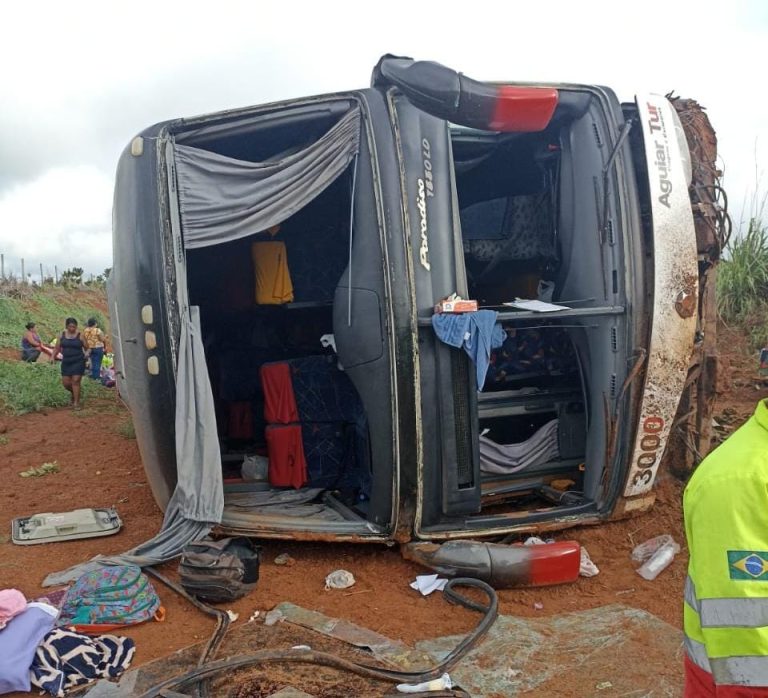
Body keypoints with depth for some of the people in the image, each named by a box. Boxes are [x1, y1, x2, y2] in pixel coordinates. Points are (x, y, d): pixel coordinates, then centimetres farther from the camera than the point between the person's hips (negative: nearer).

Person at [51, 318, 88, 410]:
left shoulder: (80, 336, -1)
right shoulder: (62, 335, 7)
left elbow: (86, 348, 2)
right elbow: (57, 348, 11)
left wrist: (86, 353, -19)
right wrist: (53, 357, -3)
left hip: (78, 362, -4)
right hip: (66, 362, 4)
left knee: (75, 381, -9)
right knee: (65, 383, 4)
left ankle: (76, 403, -3)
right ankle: (73, 393, 36)